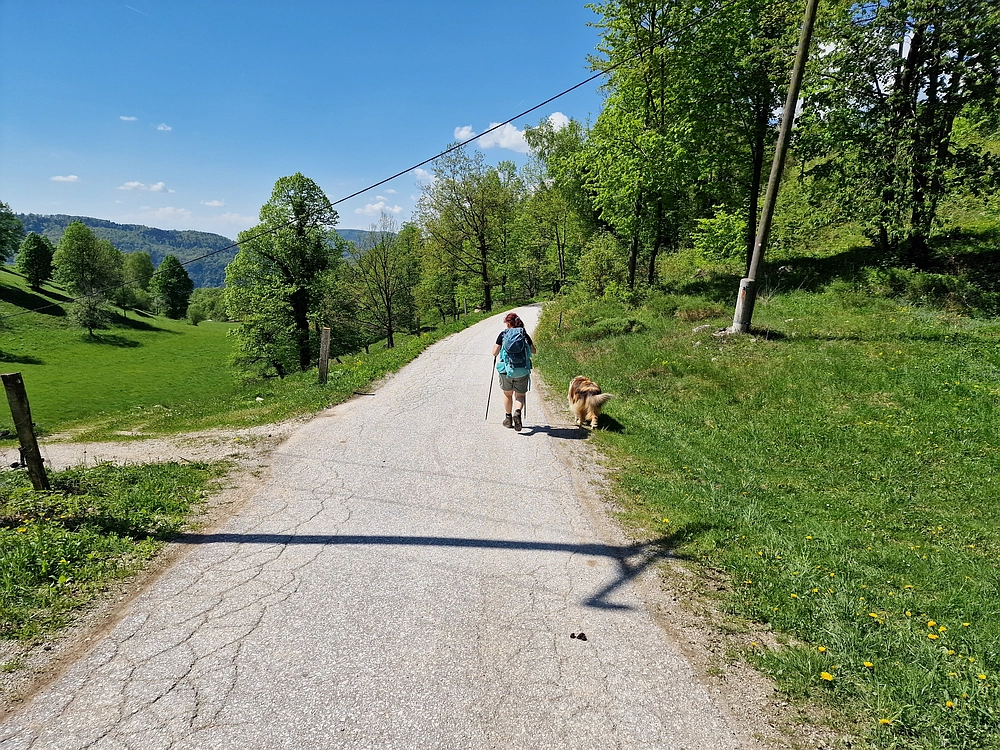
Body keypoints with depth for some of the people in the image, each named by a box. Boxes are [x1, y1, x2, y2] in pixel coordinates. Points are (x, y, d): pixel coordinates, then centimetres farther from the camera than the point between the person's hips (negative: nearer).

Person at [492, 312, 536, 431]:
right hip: (522, 370, 1)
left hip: (506, 369, 0)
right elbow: (533, 351, 11)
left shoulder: (503, 334, -2)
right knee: (520, 395, 11)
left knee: (507, 394, 19)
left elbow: (495, 352, -3)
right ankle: (517, 412, -17)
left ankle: (508, 418, 28)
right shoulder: (524, 334, 3)